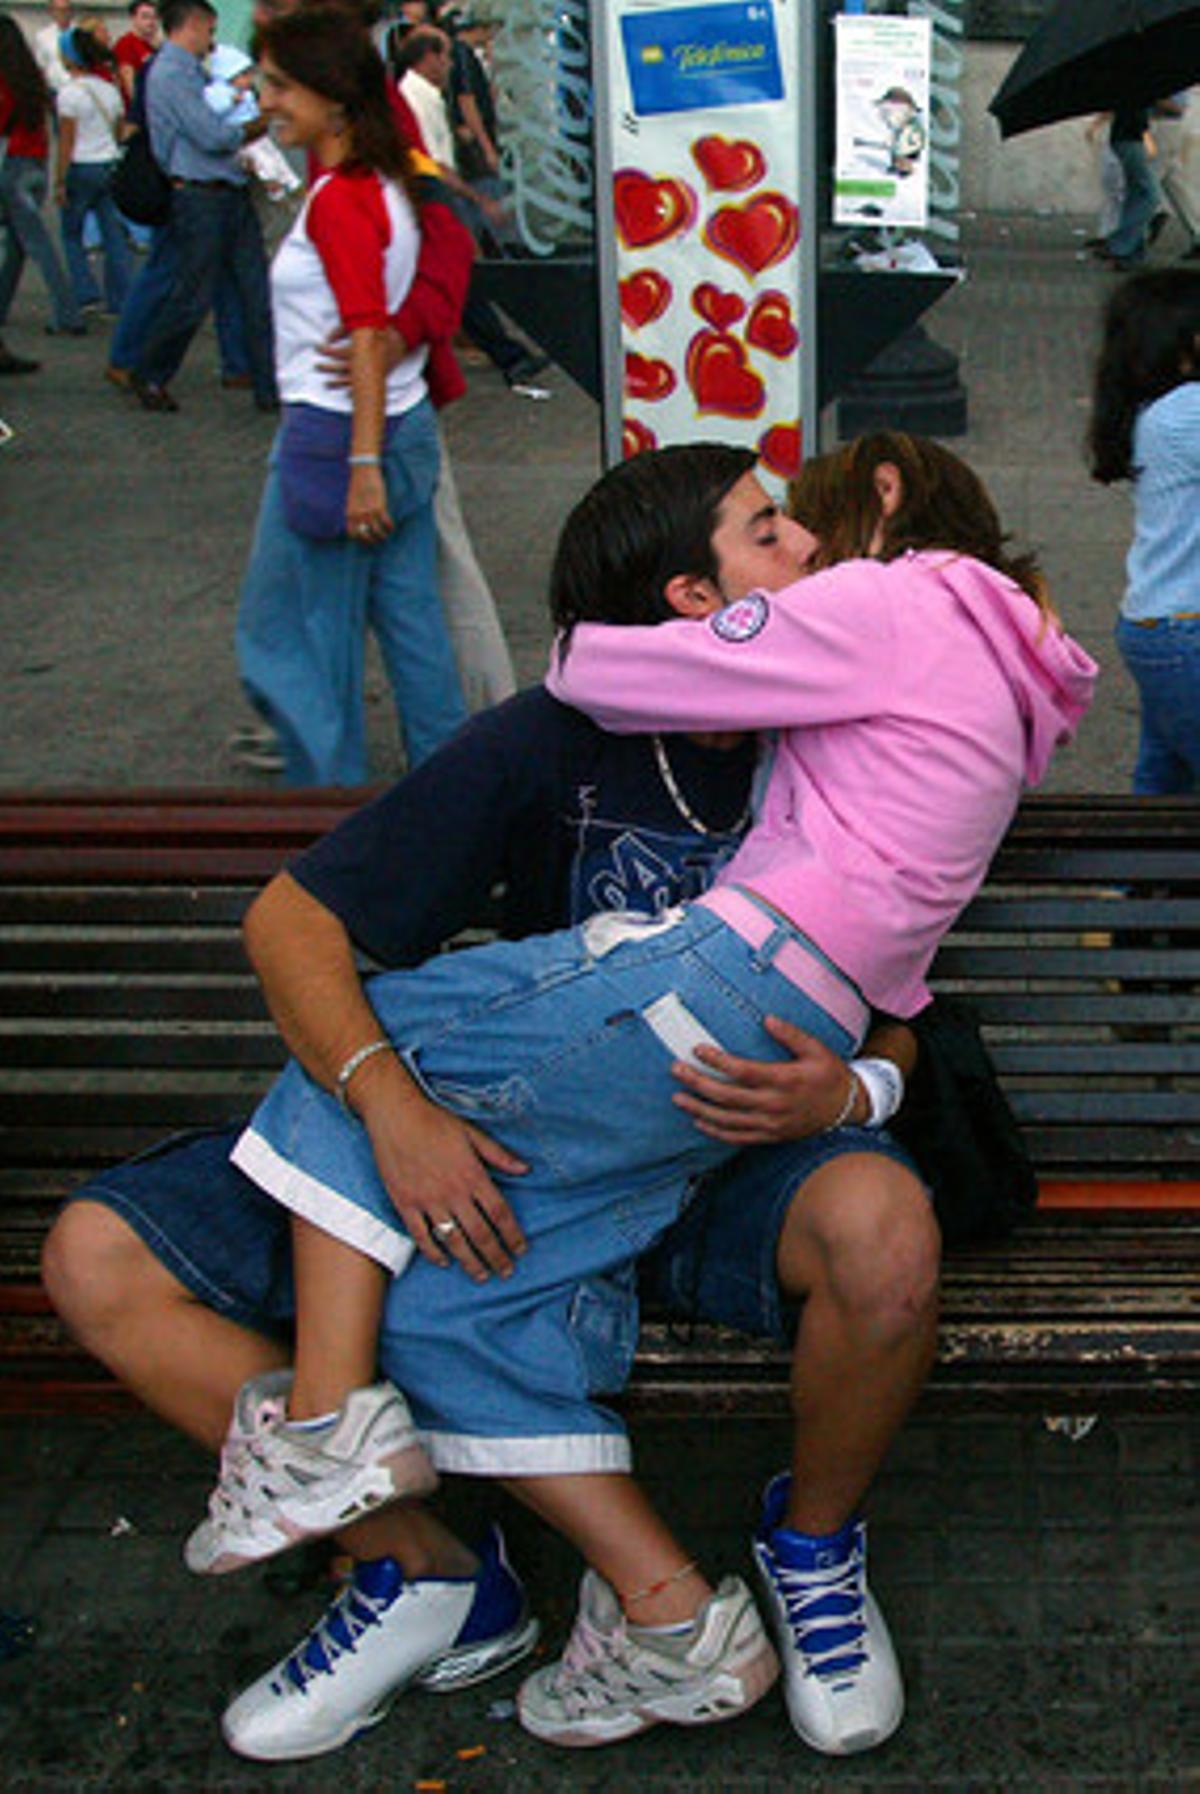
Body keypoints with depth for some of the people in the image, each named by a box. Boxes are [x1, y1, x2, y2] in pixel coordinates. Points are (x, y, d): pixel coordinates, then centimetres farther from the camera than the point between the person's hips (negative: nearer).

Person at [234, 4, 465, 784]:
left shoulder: (338, 201, -17)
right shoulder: (388, 185, 10)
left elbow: (367, 339, -22)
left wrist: (362, 466, -24)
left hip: (335, 433, -9)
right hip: (408, 426, 9)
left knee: (284, 632, 4)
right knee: (412, 619, 15)